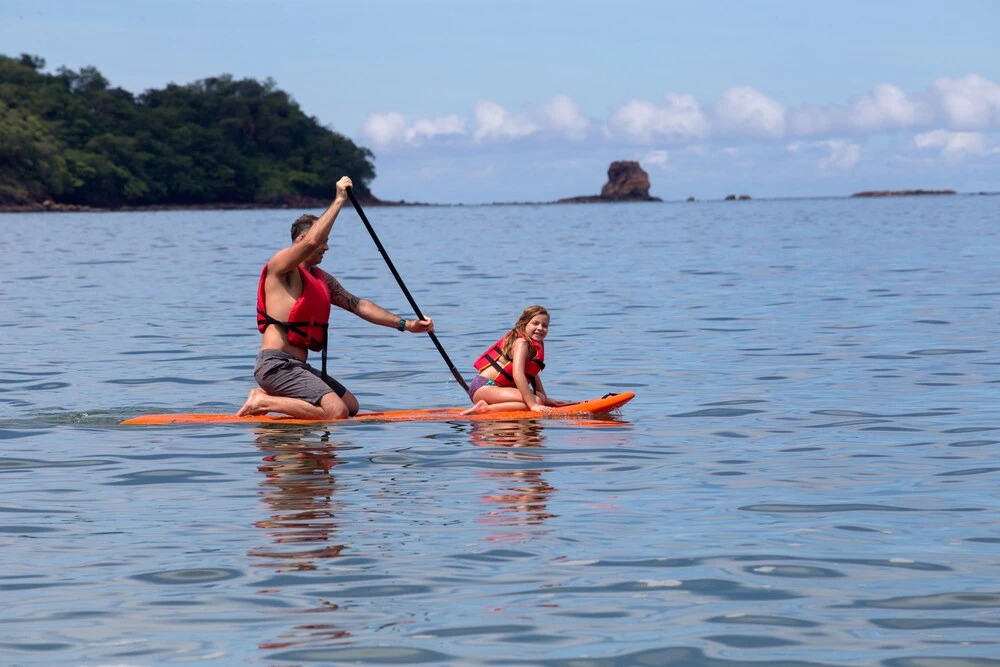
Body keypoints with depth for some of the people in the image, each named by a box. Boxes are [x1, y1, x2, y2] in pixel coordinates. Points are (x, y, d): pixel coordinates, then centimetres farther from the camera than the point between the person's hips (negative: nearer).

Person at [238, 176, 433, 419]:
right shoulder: (280, 265, -6)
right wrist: (339, 200, -19)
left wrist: (405, 325, 12)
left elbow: (358, 305, 19)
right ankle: (264, 402, -10)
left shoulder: (322, 279, 20)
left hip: (297, 367, 10)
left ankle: (269, 395, 12)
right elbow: (311, 241, -25)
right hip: (276, 364, -10)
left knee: (351, 406, 15)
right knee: (336, 413, -22)